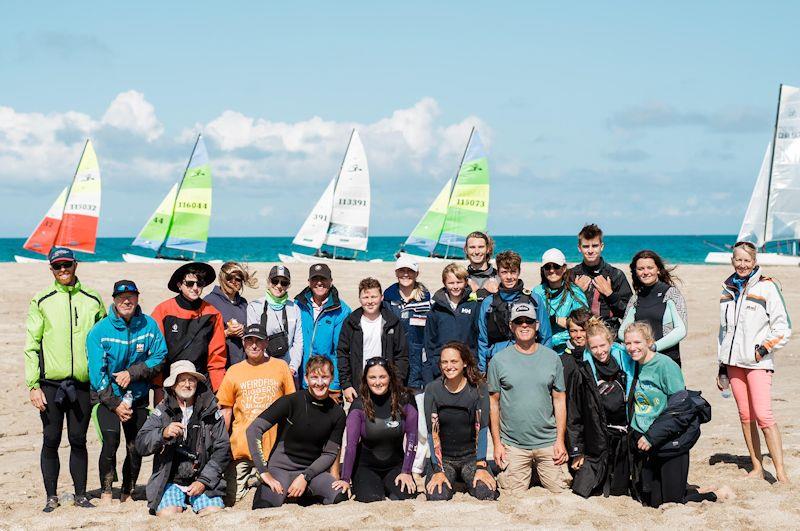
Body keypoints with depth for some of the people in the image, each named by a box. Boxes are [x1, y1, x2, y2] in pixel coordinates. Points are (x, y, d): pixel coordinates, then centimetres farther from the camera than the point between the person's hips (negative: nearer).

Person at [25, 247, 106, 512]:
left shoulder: (93, 301, 8)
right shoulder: (41, 302, 4)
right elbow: (32, 345, 2)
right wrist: (33, 385, -6)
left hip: (83, 384, 1)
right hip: (51, 384, -1)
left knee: (78, 440, 7)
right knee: (51, 441, 3)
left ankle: (80, 494, 15)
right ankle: (51, 497, 11)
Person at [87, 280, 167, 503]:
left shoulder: (149, 325, -4)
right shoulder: (99, 331, -10)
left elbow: (159, 358, -4)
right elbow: (97, 372, -11)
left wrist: (132, 373, -18)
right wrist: (115, 404, -16)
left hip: (138, 396, 3)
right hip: (107, 397, -3)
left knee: (136, 447, 6)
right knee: (110, 441, -19)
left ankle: (128, 493, 24)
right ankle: (106, 492, -7)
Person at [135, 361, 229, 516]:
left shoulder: (210, 411, 3)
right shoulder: (162, 411, 3)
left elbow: (222, 448, 0)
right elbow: (141, 445, -6)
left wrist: (204, 481, -9)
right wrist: (163, 434, -27)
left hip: (203, 481, 0)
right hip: (170, 481, 0)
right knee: (167, 516, -23)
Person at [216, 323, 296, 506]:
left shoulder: (281, 367, 6)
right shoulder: (234, 371, 7)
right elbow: (226, 410, 8)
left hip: (273, 447, 0)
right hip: (241, 447, 0)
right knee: (230, 500, -4)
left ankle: (252, 479, 26)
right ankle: (250, 480, 24)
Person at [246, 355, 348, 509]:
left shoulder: (337, 413, -1)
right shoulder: (291, 402, -12)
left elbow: (330, 454, 1)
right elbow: (254, 429, -17)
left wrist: (305, 477, -15)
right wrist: (264, 473, -22)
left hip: (312, 469, 3)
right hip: (280, 468, -2)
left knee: (340, 496, -26)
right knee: (264, 505, -30)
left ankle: (308, 494, 3)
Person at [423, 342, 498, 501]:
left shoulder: (478, 388, -7)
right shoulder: (432, 389, -7)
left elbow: (481, 429, -11)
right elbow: (433, 432, -10)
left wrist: (481, 467, -20)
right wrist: (438, 471, -18)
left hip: (472, 456, 0)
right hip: (442, 457, 0)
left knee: (488, 493, -23)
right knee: (437, 496, -25)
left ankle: (469, 479, 11)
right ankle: (448, 479, 11)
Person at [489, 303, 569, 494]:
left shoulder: (552, 358, 4)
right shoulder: (499, 360, -1)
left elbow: (559, 401, 5)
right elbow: (494, 403, 2)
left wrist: (560, 440, -1)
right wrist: (497, 443, -2)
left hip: (548, 442, 1)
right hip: (513, 445, -1)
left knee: (559, 489, 2)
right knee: (514, 494, -1)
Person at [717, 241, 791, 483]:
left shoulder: (767, 287, -2)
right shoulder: (728, 290, 15)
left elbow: (783, 326, -2)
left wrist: (765, 348, -11)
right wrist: (721, 365, 20)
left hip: (758, 362, -5)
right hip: (734, 361, 5)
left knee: (763, 415, -15)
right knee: (745, 415, 5)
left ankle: (781, 472, -13)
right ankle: (757, 467, 12)